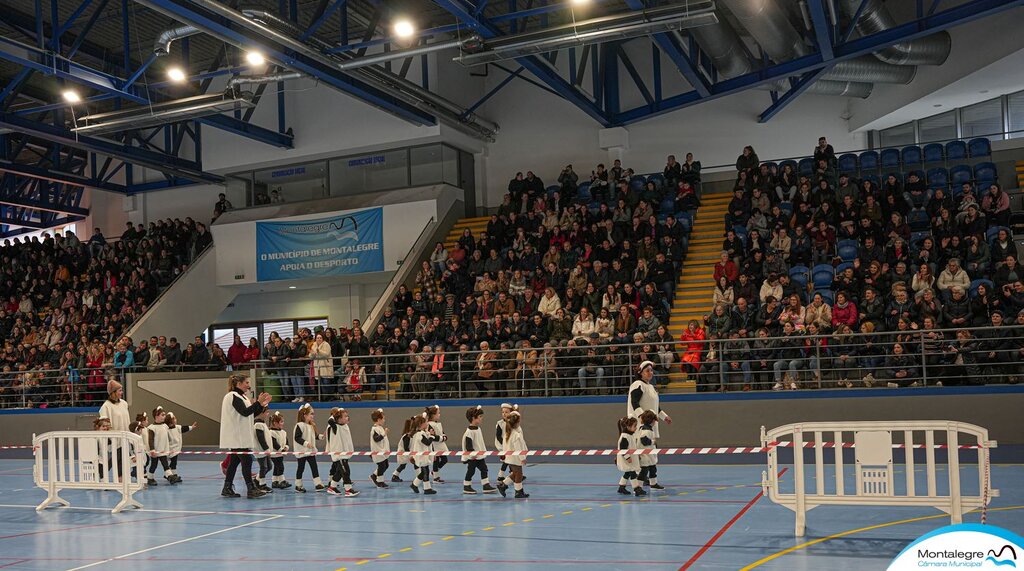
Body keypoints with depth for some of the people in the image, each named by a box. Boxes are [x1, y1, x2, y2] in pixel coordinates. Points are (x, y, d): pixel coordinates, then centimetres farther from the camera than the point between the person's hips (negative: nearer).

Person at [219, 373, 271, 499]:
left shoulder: (241, 397, 17)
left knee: (234, 461, 11)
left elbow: (252, 414, 16)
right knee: (247, 460, -9)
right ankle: (251, 489, -7)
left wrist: (262, 404, 5)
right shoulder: (233, 396, -13)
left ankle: (227, 489, 15)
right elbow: (245, 412, -22)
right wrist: (258, 402, -22)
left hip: (240, 437, 10)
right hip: (236, 437, -10)